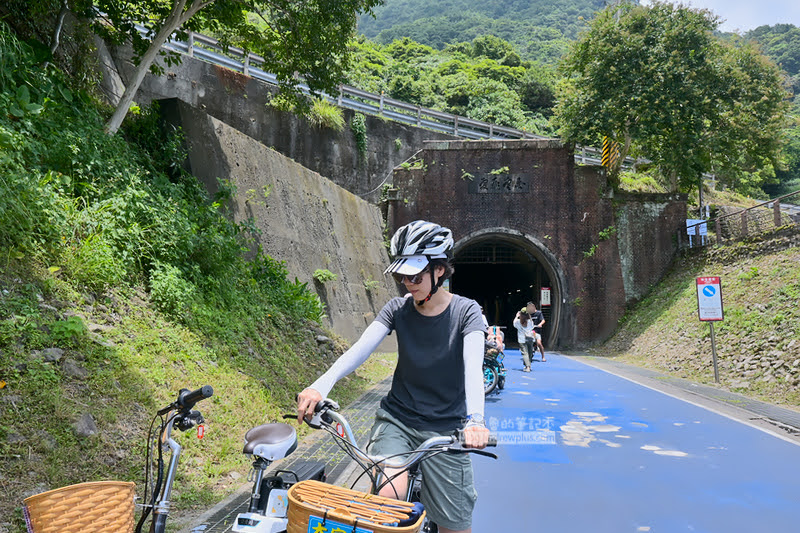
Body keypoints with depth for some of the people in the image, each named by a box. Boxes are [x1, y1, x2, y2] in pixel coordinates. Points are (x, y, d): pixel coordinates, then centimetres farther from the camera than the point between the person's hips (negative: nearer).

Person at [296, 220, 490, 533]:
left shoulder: (465, 311, -8)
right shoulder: (398, 310, -2)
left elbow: (473, 365, -23)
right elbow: (361, 347, -17)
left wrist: (474, 419, -41)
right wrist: (321, 385, -34)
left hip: (445, 428, -1)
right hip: (397, 419, 1)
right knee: (388, 494, -26)